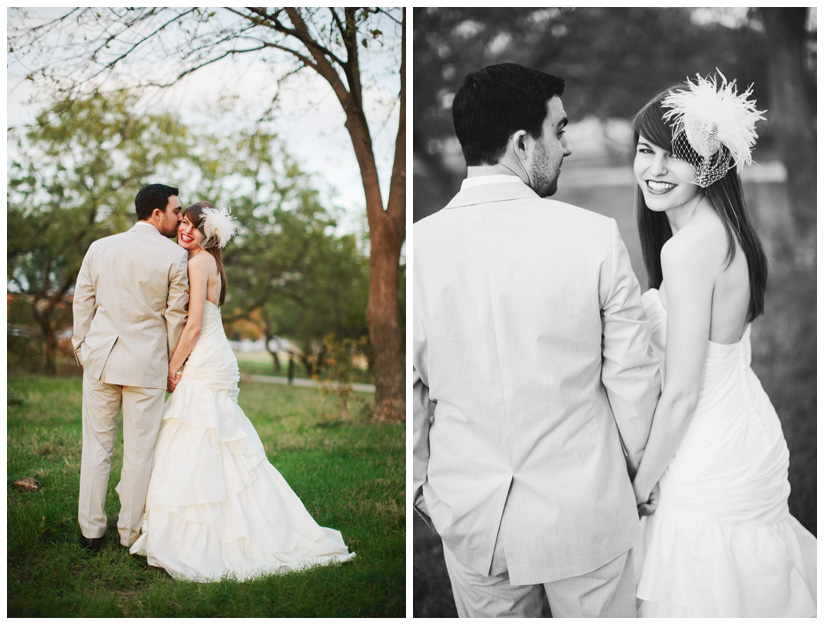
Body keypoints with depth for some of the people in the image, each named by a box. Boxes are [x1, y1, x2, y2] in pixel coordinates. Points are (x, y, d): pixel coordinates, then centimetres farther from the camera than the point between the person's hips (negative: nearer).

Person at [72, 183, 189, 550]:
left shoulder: (99, 248, 5)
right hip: (147, 363, -3)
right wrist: (174, 365, 9)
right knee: (139, 451, 6)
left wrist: (82, 350, 18)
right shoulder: (174, 256, -7)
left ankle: (91, 530, 17)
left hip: (100, 358, 3)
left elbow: (82, 303, 8)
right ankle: (131, 532, 14)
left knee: (96, 446, 11)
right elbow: (176, 316, -2)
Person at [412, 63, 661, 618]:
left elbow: (406, 389, -3)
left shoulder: (417, 245, -11)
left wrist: (418, 483, 13)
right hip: (584, 509, -1)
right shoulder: (595, 237, -15)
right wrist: (640, 466, 11)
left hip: (469, 511, 2)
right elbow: (633, 376, -7)